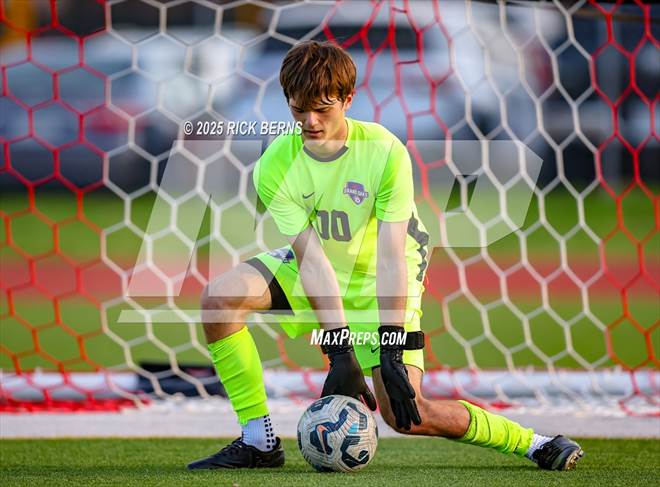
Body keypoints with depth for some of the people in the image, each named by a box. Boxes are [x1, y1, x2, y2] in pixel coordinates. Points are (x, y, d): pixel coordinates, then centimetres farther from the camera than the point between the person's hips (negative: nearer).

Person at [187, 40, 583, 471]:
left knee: (406, 413, -15)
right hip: (311, 276, 3)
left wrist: (391, 352, -35)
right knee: (219, 298, -22)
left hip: (377, 285, -3)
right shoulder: (275, 167, -19)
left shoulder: (386, 152, -25)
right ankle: (259, 443, -14)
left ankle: (530, 442, 5)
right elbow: (311, 258, -26)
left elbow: (391, 257, -29)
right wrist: (340, 353, -34)